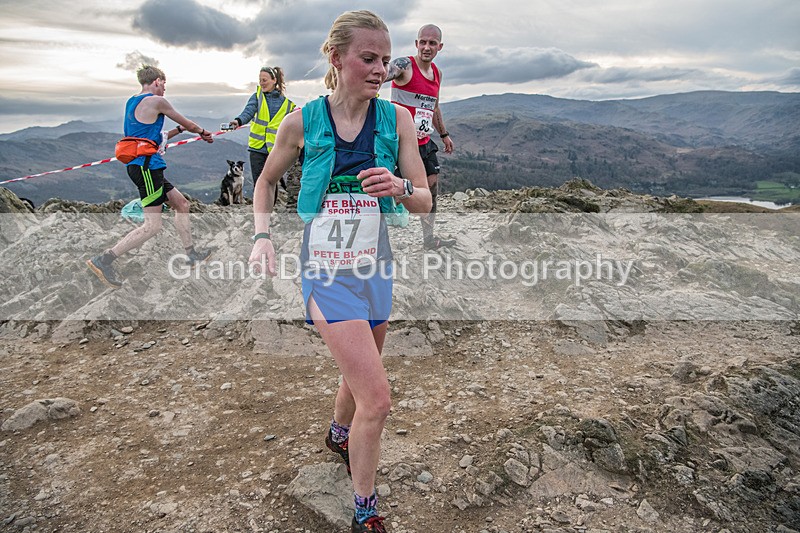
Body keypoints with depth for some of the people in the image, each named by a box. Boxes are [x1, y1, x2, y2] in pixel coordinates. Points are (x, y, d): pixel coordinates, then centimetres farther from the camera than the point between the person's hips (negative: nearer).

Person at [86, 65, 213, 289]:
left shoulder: (132, 101, 18)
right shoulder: (155, 101, -8)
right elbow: (187, 123, 5)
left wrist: (178, 130, 28)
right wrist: (203, 132, 24)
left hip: (144, 167, 10)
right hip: (146, 166, -10)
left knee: (181, 203, 17)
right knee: (153, 225, -12)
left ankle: (191, 254, 24)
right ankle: (103, 260, -13)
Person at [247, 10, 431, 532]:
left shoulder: (397, 118, -4)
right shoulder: (302, 122, -8)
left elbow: (425, 202, -3)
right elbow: (267, 181, 10)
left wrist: (402, 188, -25)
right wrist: (263, 235, -5)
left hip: (376, 264, 4)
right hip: (327, 269, -4)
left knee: (360, 375, 23)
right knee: (377, 399, -11)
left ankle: (339, 434, 57)